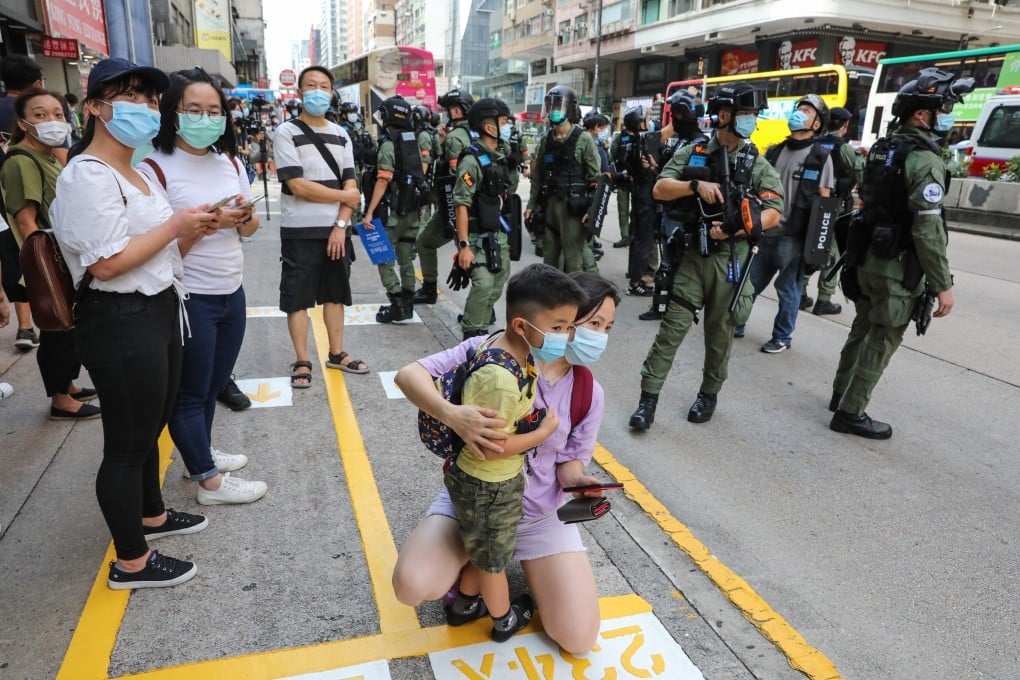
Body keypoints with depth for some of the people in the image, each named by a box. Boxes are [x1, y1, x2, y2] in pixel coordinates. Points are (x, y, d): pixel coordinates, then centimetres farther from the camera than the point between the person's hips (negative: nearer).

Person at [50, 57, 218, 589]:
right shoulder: (88, 175, -16)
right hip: (121, 324, -10)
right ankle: (131, 562, 18)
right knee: (127, 442, 2)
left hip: (157, 311, 10)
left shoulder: (135, 173, 15)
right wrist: (175, 226, -17)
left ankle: (152, 515, 43)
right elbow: (106, 263, -25)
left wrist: (192, 231, 1)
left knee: (149, 427, 23)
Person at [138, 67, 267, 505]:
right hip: (188, 299, -7)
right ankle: (209, 480, 17)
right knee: (191, 391, 7)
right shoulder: (154, 168, -14)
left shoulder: (229, 162, 8)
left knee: (213, 384, 20)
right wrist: (206, 223, -26)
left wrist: (245, 216, -9)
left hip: (232, 292, 7)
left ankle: (199, 453, 38)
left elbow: (249, 229, 12)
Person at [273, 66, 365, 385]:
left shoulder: (340, 135, 10)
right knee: (297, 297, 1)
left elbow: (351, 186, 3)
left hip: (335, 230, 5)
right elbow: (298, 186, -15)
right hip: (299, 232, -4)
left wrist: (341, 226, -9)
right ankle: (302, 361, 12)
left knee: (335, 293, 12)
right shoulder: (286, 132, -5)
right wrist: (343, 195, -8)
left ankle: (336, 353, 24)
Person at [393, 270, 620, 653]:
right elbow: (410, 374, -25)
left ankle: (524, 561, 20)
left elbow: (569, 463, 0)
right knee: (412, 586, -27)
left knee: (579, 640, -7)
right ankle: (469, 560, 9)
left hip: (540, 517, 2)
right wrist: (451, 414, -45)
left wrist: (578, 482, -25)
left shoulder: (589, 395, -9)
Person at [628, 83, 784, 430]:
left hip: (730, 258, 0)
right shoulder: (692, 153, 5)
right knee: (672, 326, -1)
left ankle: (709, 394, 27)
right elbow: (659, 190, -2)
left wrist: (734, 229, -16)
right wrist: (695, 185, -16)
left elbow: (773, 212, -3)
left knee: (719, 332, 10)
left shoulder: (757, 164, 4)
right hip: (692, 253, 0)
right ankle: (648, 397, 5)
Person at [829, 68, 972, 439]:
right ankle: (850, 412, 8)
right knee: (882, 341, 2)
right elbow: (928, 230, -22)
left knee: (862, 330, 20)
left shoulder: (882, 148, 9)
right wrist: (943, 285, -18)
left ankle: (841, 394, 32)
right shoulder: (925, 160, -18)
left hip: (867, 259, 8)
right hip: (898, 269, -8)